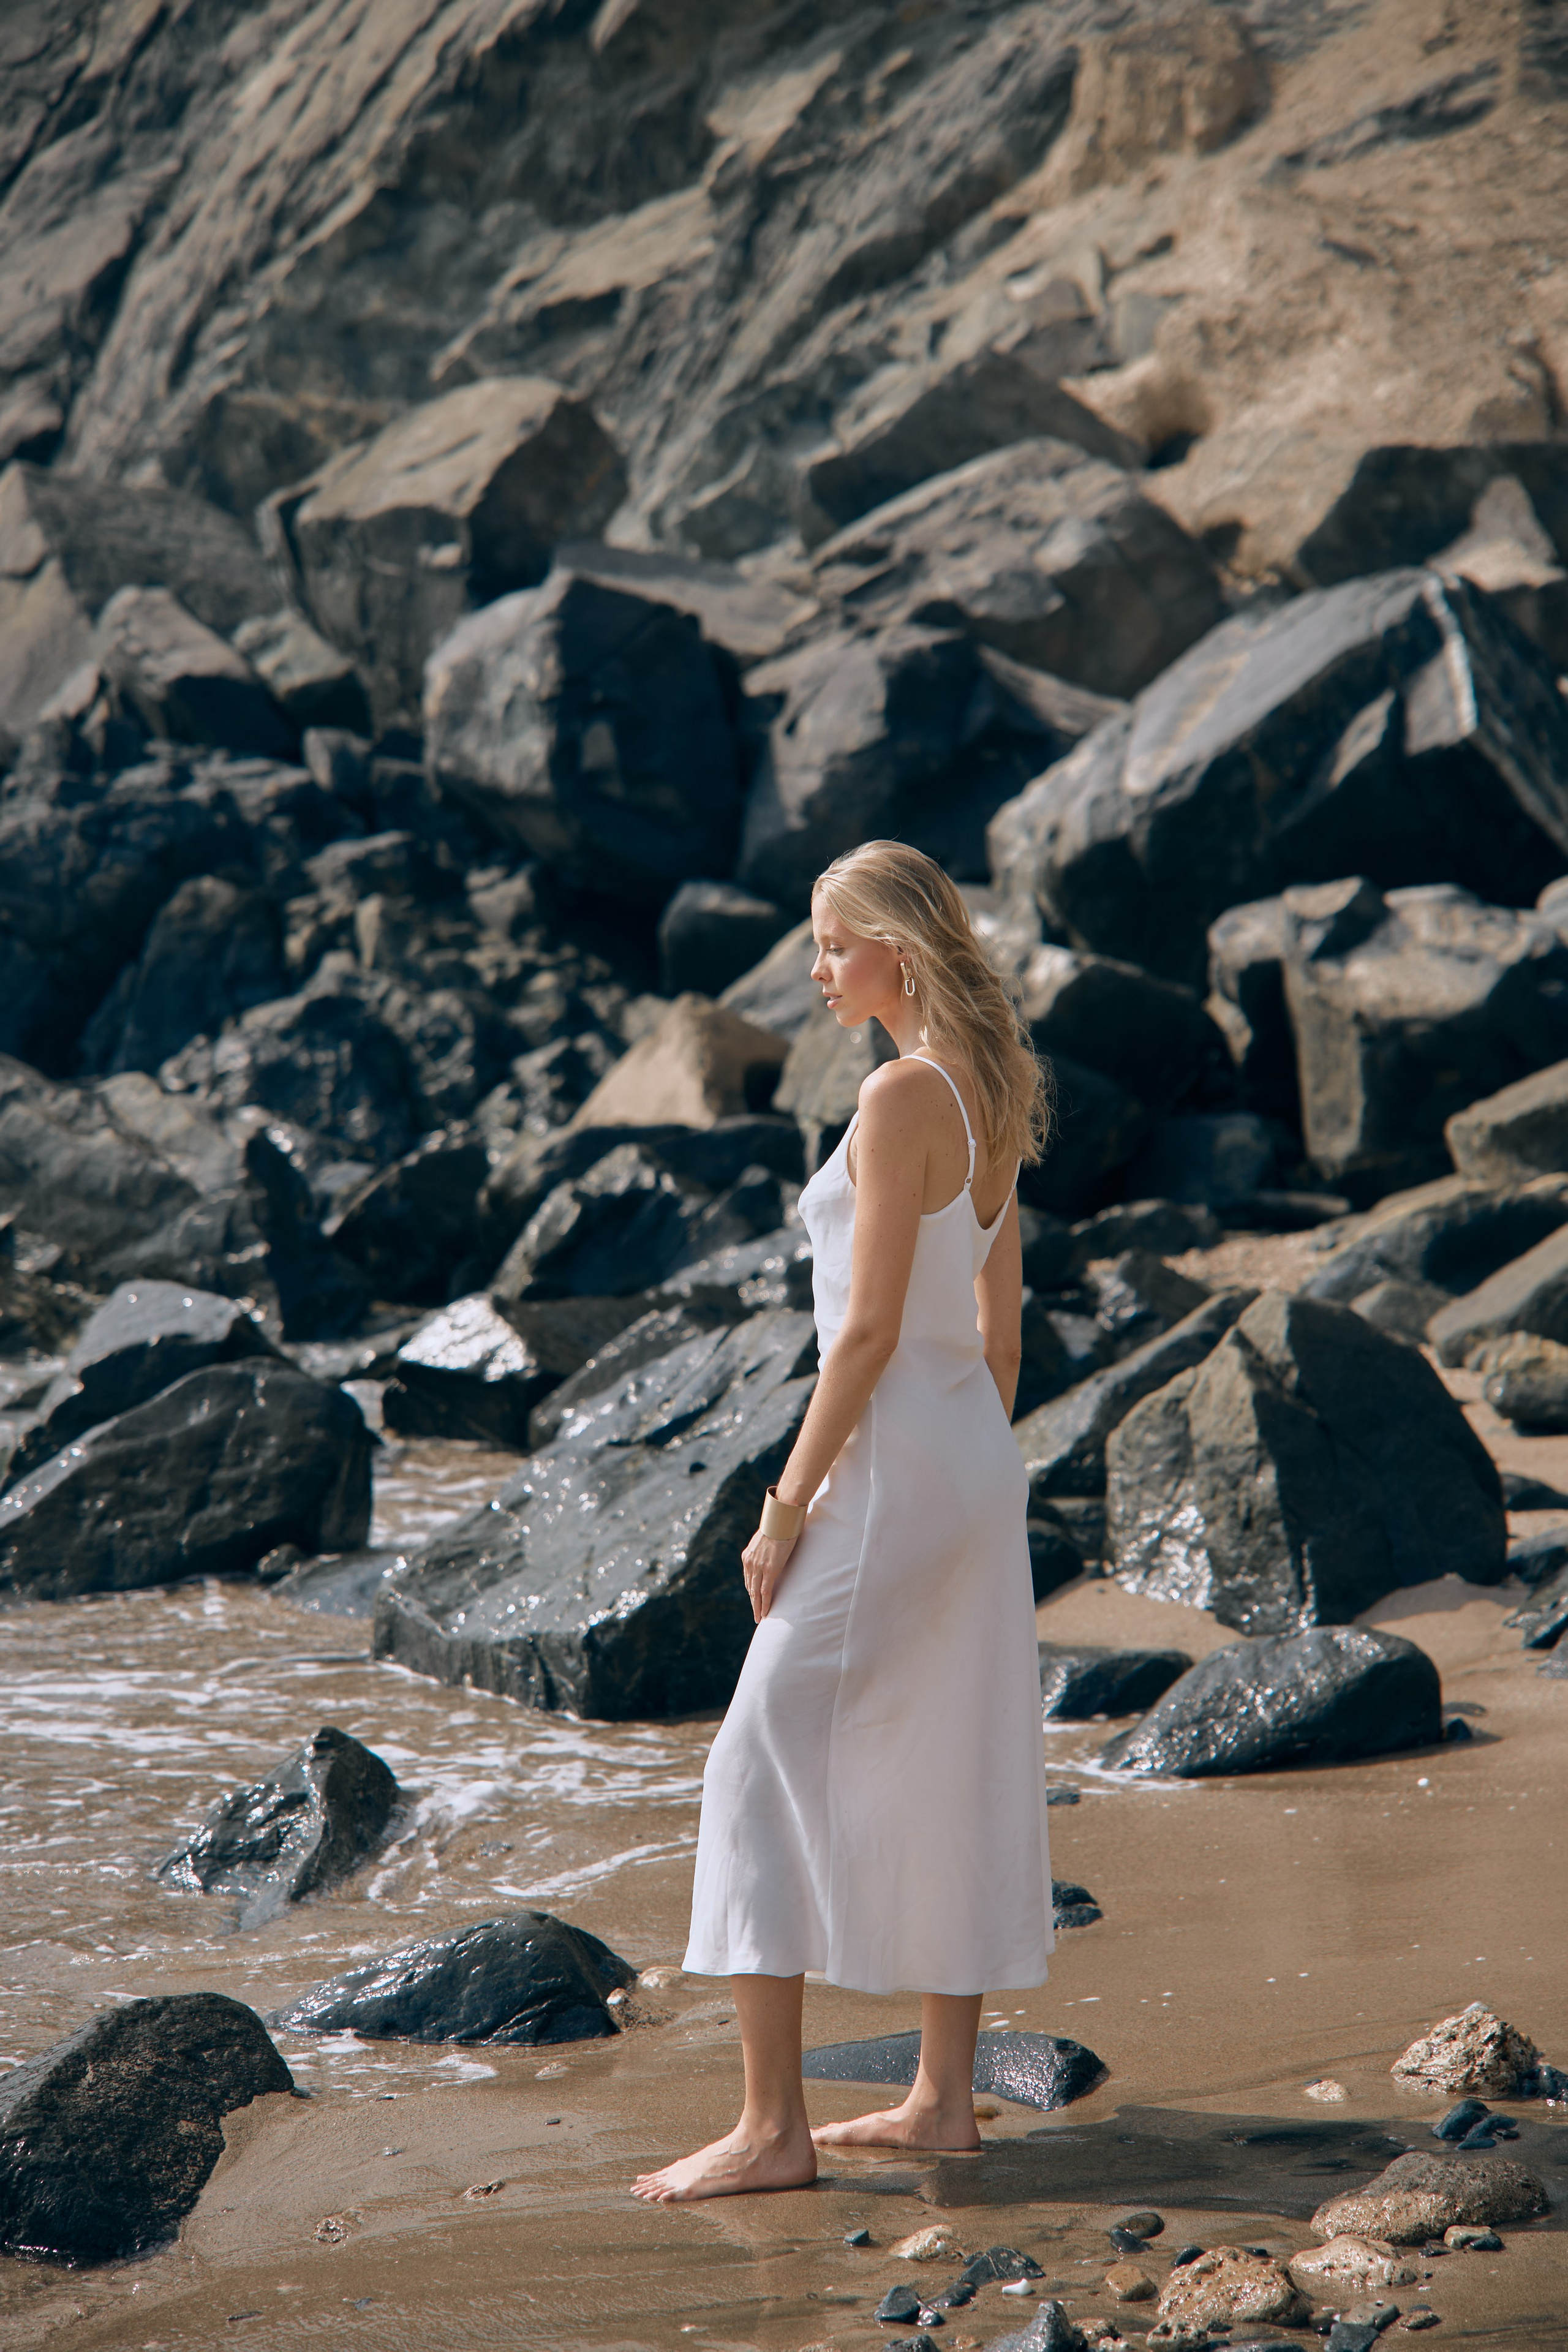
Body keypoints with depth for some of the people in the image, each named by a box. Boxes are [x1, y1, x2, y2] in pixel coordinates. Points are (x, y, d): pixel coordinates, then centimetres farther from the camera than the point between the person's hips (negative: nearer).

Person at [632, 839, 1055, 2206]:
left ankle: (774, 2126, -4)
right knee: (951, 1773, 13)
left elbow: (869, 1329, -20)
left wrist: (788, 1506, -15)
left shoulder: (902, 1097, -17)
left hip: (894, 1461, -10)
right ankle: (946, 2097, 20)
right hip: (978, 1456, 10)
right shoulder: (991, 1095, 10)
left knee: (769, 1768, -4)